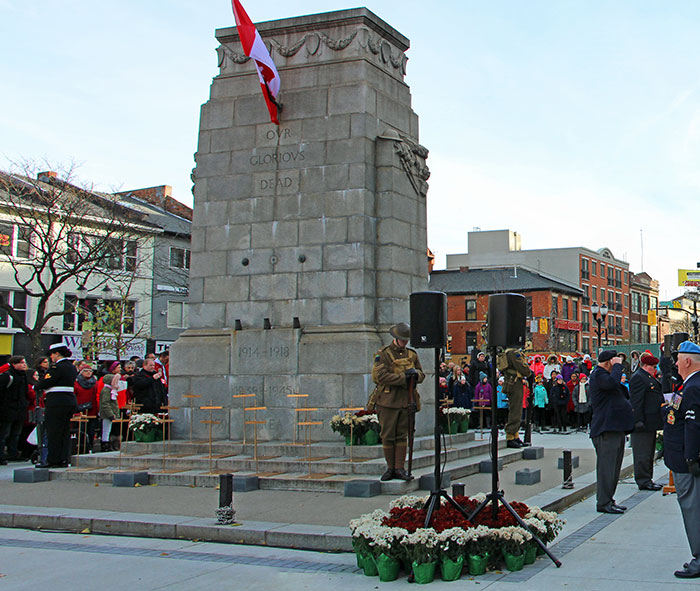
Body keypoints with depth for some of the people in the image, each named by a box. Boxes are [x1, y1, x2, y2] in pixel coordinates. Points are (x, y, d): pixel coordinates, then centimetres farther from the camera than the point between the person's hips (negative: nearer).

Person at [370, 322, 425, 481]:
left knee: (402, 436, 6)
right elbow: (381, 375, -15)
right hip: (388, 401, -4)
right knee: (387, 436, 1)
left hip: (406, 401, 4)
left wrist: (416, 374, -8)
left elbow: (421, 375, 17)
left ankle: (399, 468, 10)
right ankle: (390, 468, 11)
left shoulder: (412, 355, 14)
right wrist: (404, 377, -17)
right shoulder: (383, 354, -3)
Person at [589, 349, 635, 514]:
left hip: (616, 428, 11)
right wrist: (617, 365, -18)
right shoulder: (598, 374, -8)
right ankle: (603, 503, -7)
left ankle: (609, 500, 21)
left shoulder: (604, 375, 23)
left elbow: (625, 395, 28)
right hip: (606, 428, -11)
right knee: (606, 466, -10)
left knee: (614, 466, 14)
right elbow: (611, 382, -31)